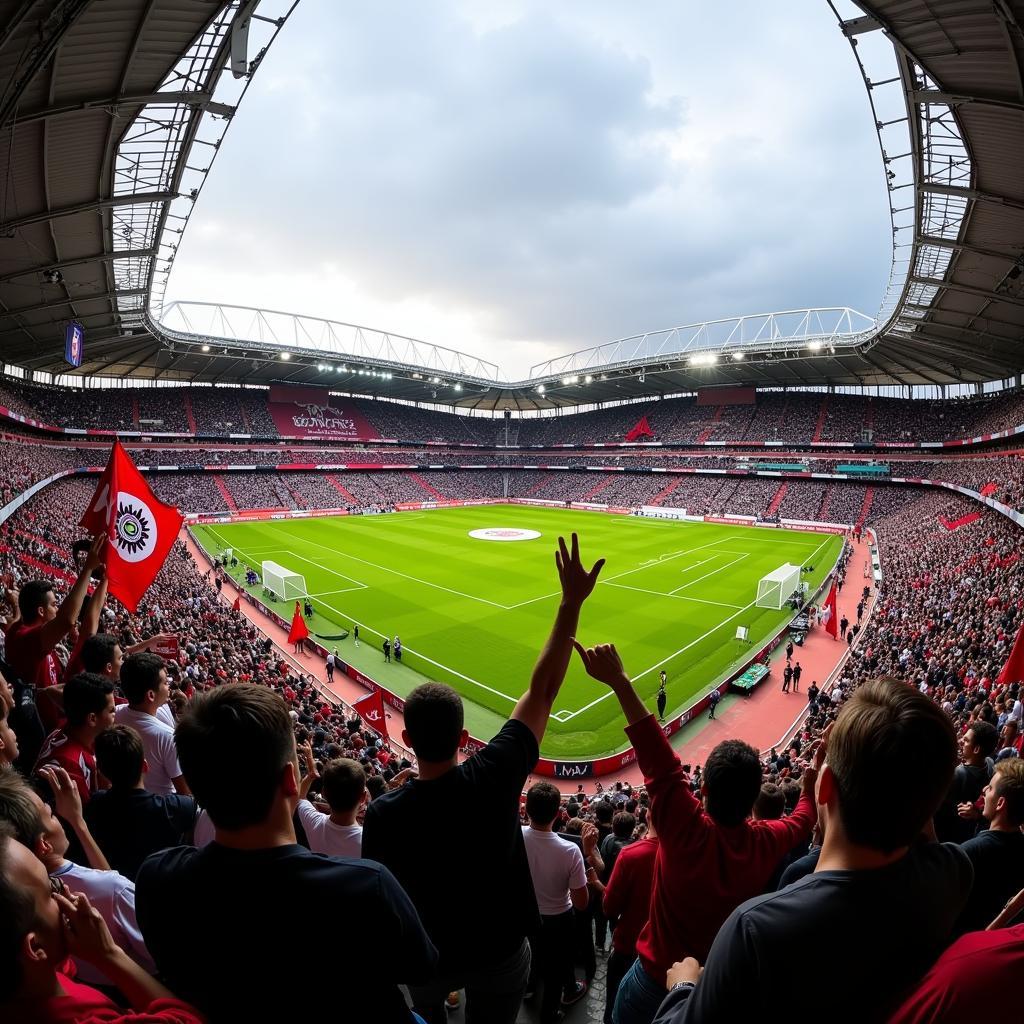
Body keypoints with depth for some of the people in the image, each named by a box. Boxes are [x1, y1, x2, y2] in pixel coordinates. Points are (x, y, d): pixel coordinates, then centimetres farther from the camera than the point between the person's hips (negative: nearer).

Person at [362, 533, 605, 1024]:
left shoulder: (383, 814, -30)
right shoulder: (493, 777, -32)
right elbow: (542, 691, -28)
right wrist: (572, 602, -26)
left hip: (426, 959, 0)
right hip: (500, 954, 0)